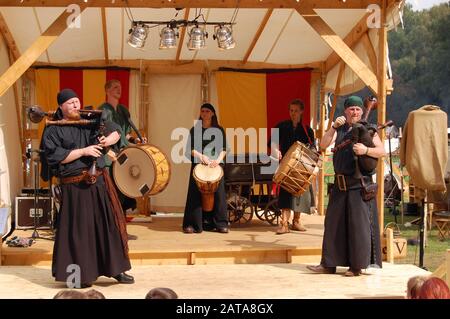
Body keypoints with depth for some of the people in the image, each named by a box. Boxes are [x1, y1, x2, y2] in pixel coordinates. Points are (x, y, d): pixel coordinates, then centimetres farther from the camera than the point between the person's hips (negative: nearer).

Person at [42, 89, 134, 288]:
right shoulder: (54, 130, -3)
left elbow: (115, 131, 17)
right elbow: (55, 156, -14)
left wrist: (109, 139, -7)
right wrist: (84, 151, -16)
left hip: (99, 181, 5)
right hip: (74, 187, -5)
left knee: (109, 223, 8)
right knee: (79, 229, -2)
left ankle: (116, 269, 19)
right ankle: (79, 275, 9)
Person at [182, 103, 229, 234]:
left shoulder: (219, 130, 10)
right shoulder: (195, 130, 9)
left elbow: (223, 149, 5)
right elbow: (190, 148, 3)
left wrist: (218, 159, -13)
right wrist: (201, 156, -13)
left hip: (216, 165, 0)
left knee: (218, 193, -4)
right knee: (196, 193, -5)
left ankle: (221, 224, 2)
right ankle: (192, 224, -2)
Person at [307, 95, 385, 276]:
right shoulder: (339, 129, 14)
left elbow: (382, 151, -8)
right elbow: (323, 145, -1)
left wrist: (366, 150, -25)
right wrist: (333, 127, -13)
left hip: (360, 185, -5)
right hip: (340, 184, 5)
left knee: (358, 224, -5)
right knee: (334, 222, 7)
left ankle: (357, 265, 2)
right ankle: (329, 264, 14)